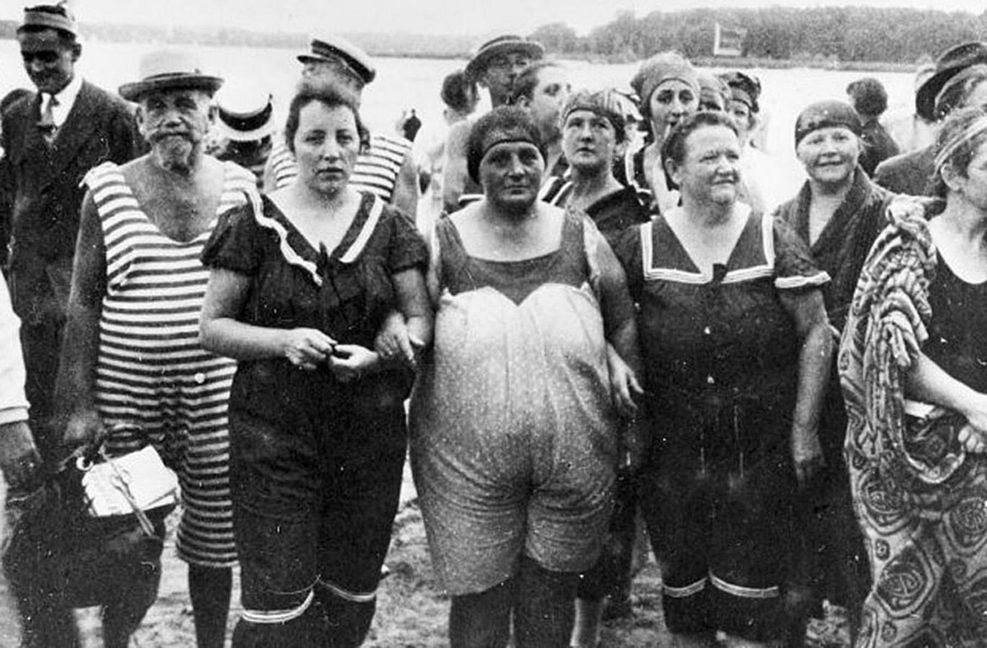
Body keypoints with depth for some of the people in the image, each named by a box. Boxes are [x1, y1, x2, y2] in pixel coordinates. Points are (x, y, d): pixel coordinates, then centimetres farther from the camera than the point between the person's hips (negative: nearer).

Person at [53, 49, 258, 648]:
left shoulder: (242, 188, 1)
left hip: (219, 391, 1)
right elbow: (84, 301, 0)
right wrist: (80, 403, -4)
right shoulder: (109, 189, -1)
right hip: (126, 390, -1)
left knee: (214, 540, 10)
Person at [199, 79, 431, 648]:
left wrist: (379, 354, -15)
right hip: (275, 436, -2)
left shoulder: (389, 225, 6)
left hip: (372, 436, 3)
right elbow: (213, 326, 0)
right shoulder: (255, 224, -1)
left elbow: (421, 321, 6)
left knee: (352, 598, 14)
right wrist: (284, 341, -17)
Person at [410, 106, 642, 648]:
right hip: (467, 460, -1)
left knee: (552, 594, 14)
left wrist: (633, 417, 6)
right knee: (480, 599, 7)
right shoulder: (444, 242, -1)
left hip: (576, 458, 2)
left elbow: (624, 323, 9)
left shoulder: (580, 236, 3)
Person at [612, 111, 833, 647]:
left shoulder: (774, 240, -1)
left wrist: (804, 428, -3)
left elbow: (816, 333, 0)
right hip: (671, 452, 1)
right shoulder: (639, 246, -1)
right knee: (682, 583, 14)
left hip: (760, 453, 0)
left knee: (750, 590, 6)